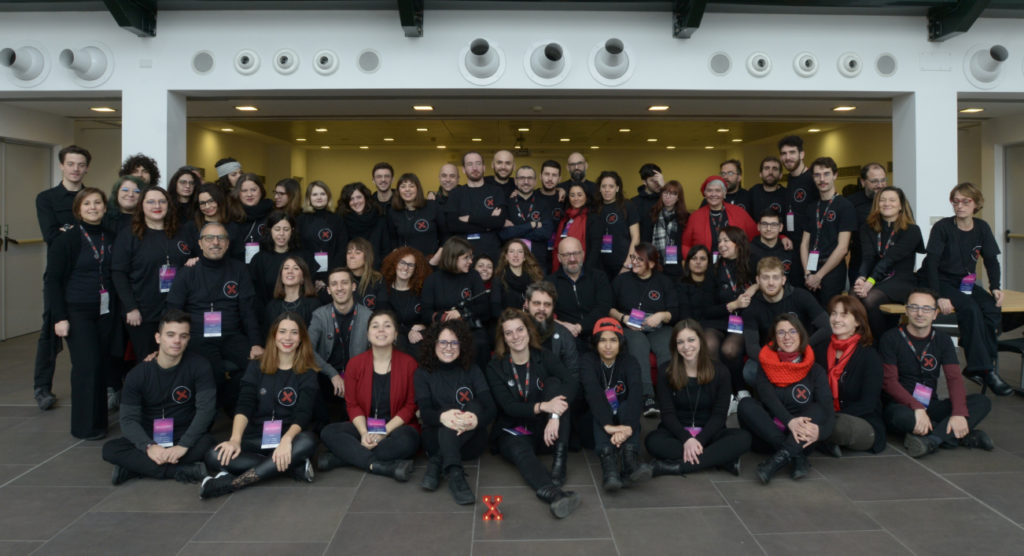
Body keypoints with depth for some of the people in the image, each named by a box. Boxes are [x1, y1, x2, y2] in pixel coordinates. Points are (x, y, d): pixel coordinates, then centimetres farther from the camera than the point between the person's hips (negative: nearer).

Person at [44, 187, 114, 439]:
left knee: (103, 365, 4)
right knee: (86, 365, -8)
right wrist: (59, 317, -10)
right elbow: (52, 279, -5)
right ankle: (85, 426, 4)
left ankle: (99, 421, 16)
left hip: (106, 311, 4)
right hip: (77, 311, -4)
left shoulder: (112, 238, 7)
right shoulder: (65, 240, -5)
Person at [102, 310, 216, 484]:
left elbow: (206, 409, -15)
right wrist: (149, 447, -28)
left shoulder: (199, 367, -7)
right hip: (149, 439, 2)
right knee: (110, 450, -24)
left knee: (206, 443, -33)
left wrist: (183, 445, -27)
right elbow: (128, 419, -9)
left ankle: (135, 467, -24)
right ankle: (180, 471, -29)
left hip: (184, 436, -2)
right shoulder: (139, 374, -3)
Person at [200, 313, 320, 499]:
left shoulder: (308, 374, 3)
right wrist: (235, 439, -23)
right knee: (214, 457, -26)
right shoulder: (256, 368, 9)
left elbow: (303, 414, -10)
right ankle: (294, 466, -26)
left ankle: (231, 483, -35)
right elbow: (244, 406, -4)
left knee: (308, 441, -37)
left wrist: (287, 439, -31)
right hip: (255, 438, 2)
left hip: (289, 437, -2)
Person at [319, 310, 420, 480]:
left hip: (397, 426, -2)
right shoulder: (355, 363, 4)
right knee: (328, 432, -23)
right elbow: (352, 404, 2)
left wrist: (384, 432, -18)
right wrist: (364, 433, -17)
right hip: (363, 426, 3)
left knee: (406, 440, -36)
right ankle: (385, 467, -33)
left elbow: (411, 405, -5)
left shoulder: (409, 363, -3)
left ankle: (341, 456, -26)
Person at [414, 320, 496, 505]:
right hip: (436, 439, -1)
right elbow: (425, 412, -9)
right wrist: (442, 417, -36)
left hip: (470, 440, 1)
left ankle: (437, 462, -38)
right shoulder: (423, 374, 8)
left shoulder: (472, 371, 9)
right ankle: (454, 472, -49)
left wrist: (476, 420, -33)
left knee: (474, 406, -29)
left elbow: (490, 409, -5)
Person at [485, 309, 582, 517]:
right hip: (512, 432, -2)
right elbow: (508, 406, -14)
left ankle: (560, 462, -29)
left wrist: (555, 415, -35)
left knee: (554, 383, -20)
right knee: (520, 450, -36)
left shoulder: (545, 358, 2)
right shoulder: (495, 368, 0)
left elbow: (570, 384, -16)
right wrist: (542, 406, -32)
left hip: (544, 430, 2)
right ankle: (553, 494, -64)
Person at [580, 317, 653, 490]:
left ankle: (630, 459, -50)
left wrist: (627, 426, -46)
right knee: (600, 409, -31)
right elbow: (593, 392, -29)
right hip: (597, 424, -1)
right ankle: (608, 462, -54)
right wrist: (608, 425, -47)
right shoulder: (588, 361, -10)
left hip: (623, 421, 1)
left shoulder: (629, 361, -7)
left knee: (628, 406, -28)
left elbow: (636, 392, -27)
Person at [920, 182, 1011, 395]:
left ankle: (976, 367, -13)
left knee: (992, 308, -23)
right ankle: (984, 369, -24)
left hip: (966, 283, 5)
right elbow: (931, 263, -17)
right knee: (970, 309, -30)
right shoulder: (942, 227, -12)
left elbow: (992, 261, 8)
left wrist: (995, 287, -10)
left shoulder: (982, 228, 4)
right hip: (941, 282, -5)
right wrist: (938, 297, -27)